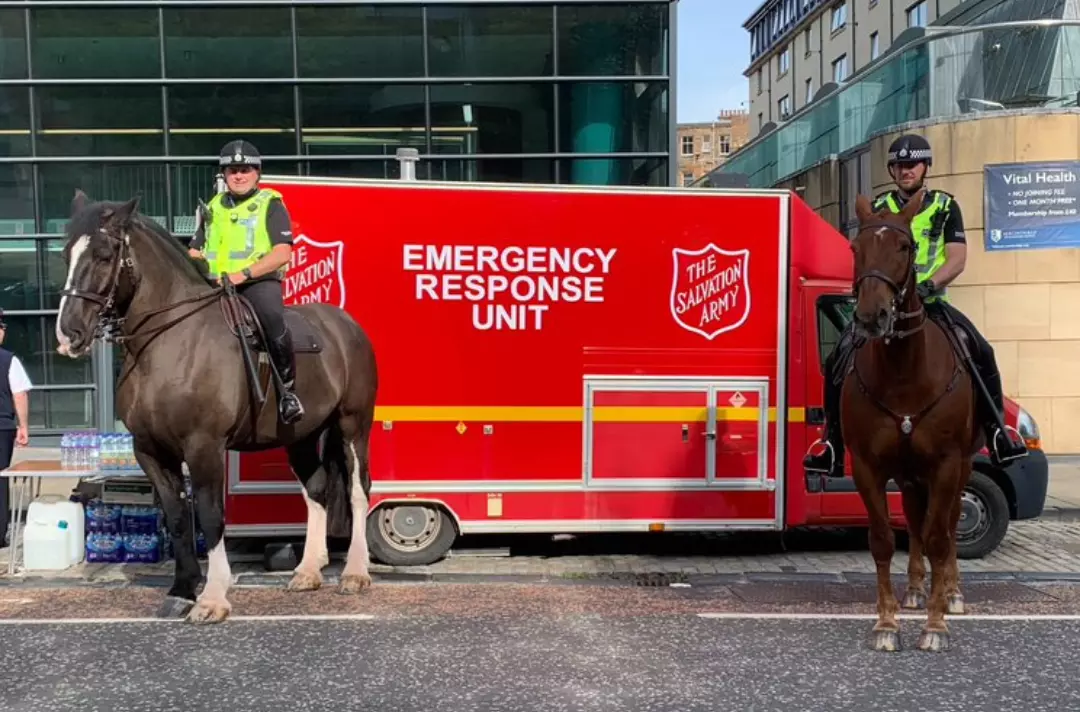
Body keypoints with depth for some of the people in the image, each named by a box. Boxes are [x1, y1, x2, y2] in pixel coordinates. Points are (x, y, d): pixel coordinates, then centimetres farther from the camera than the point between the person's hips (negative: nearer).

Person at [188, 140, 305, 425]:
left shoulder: (270, 204, 3)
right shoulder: (212, 208, 19)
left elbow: (282, 253, -9)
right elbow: (194, 253, 22)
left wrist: (243, 274, -20)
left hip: (259, 281, -6)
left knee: (272, 319, -35)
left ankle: (288, 391, -23)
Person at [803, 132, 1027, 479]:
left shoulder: (945, 206, 7)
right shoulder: (879, 208, 10)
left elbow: (958, 257, -2)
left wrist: (929, 284, -20)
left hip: (932, 302, 0)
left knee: (981, 352, -18)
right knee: (839, 360, -18)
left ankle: (996, 432, -1)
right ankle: (832, 445, -11)